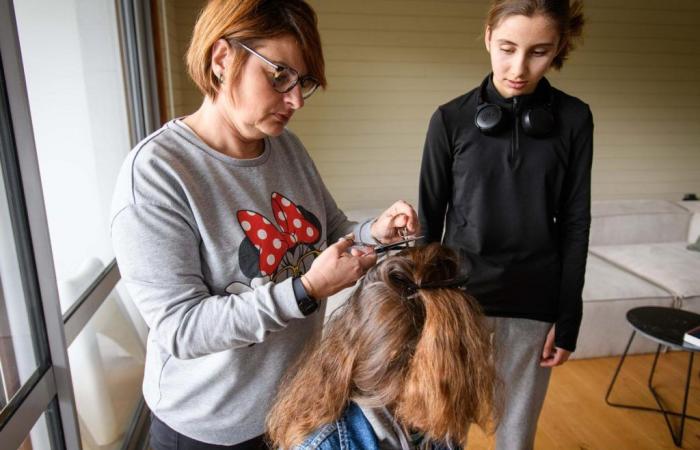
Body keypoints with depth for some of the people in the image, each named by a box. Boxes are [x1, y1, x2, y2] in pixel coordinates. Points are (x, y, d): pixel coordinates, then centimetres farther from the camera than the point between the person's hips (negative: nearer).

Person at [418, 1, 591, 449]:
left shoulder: (573, 119, -1)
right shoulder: (451, 119, -5)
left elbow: (575, 225, 1)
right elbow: (430, 218, -1)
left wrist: (567, 319, 0)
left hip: (533, 305, 1)